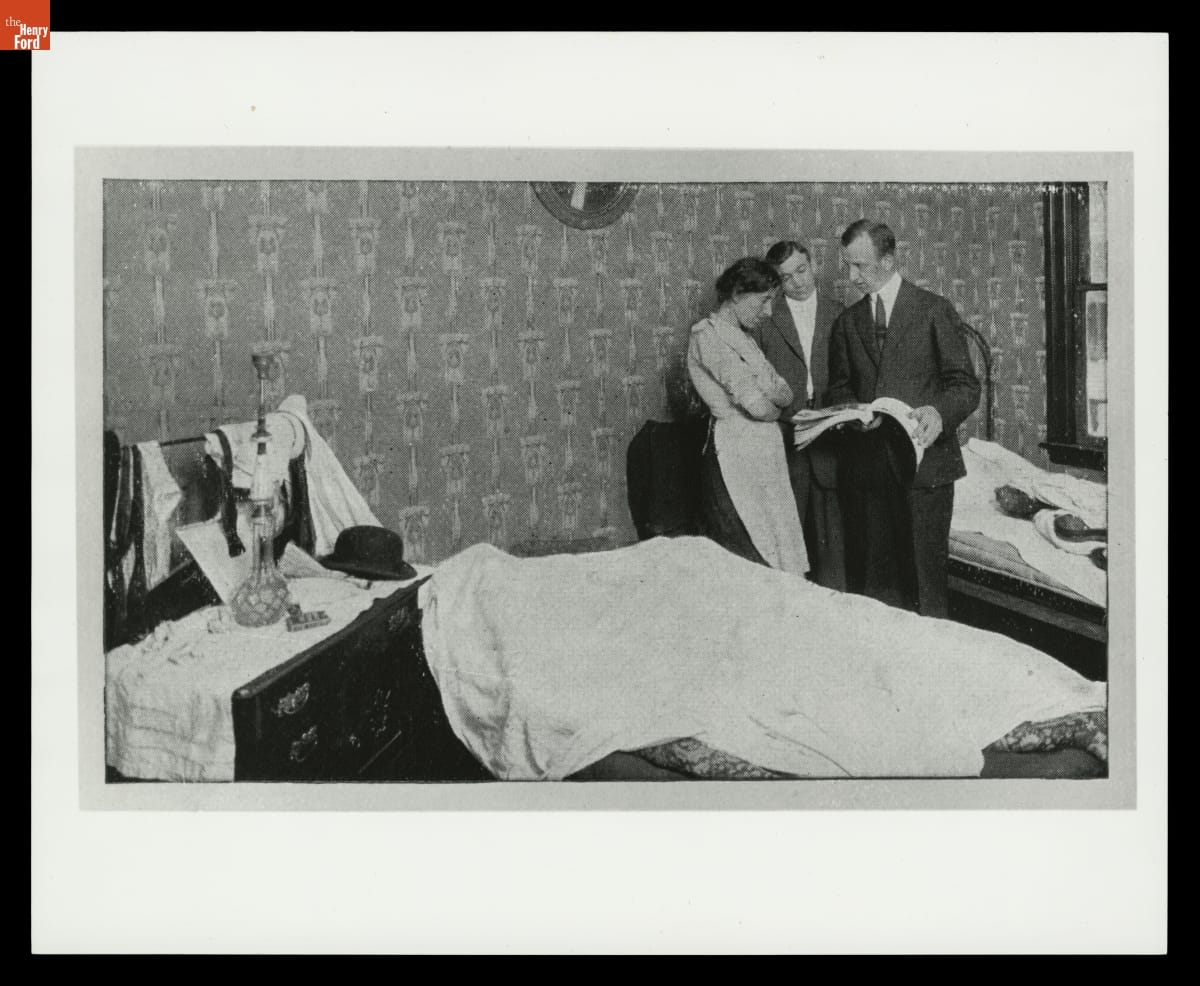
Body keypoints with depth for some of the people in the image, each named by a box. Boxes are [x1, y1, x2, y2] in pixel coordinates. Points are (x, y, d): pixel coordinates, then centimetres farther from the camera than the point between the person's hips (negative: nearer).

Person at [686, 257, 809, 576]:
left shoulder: (740, 336, 19)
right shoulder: (708, 334, -10)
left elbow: (786, 395, 13)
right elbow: (756, 404, -18)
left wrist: (771, 396, -8)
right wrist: (774, 409, 3)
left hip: (764, 452, 9)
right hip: (735, 455, -9)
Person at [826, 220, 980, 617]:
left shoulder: (934, 310, 3)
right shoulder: (847, 322, 15)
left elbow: (965, 385, 0)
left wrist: (939, 412, -22)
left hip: (924, 460, -3)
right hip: (865, 463, 4)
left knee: (925, 571, -4)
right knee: (870, 576, 3)